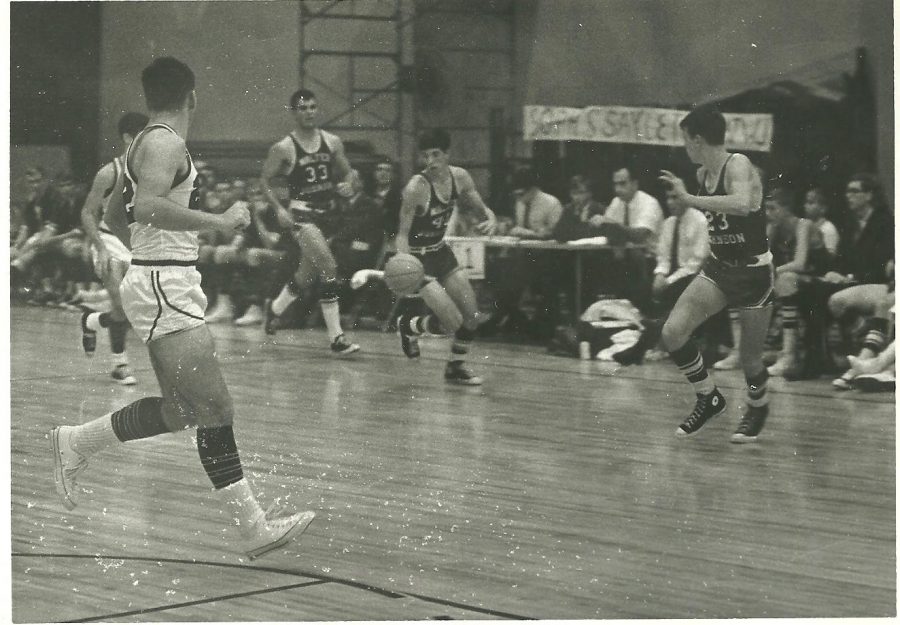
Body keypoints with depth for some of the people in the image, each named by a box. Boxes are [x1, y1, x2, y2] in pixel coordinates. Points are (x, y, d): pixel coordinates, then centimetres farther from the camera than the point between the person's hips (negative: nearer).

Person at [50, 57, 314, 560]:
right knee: (216, 411, -11)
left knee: (181, 411, 12)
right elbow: (148, 207, -30)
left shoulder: (147, 142, 16)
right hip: (164, 286, -10)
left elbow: (116, 214, 26)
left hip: (168, 286, 10)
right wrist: (220, 221, -25)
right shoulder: (166, 143, -13)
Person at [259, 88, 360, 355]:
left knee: (307, 274, 17)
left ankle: (275, 308, 45)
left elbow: (348, 173, 14)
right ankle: (336, 338, -19)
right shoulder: (283, 148, -8)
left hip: (329, 211, 6)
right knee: (329, 269, -21)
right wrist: (279, 208, -12)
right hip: (303, 214, -6)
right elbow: (264, 180, 1)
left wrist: (349, 184, -9)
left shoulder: (332, 142, 4)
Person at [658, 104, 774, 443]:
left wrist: (689, 198, -43)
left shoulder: (738, 165, -22)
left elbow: (741, 203, -44)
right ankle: (709, 399, 10)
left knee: (750, 359, 4)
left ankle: (758, 409, 38)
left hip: (754, 272, -7)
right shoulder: (702, 174, 1)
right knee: (672, 332, -11)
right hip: (719, 267, 7)